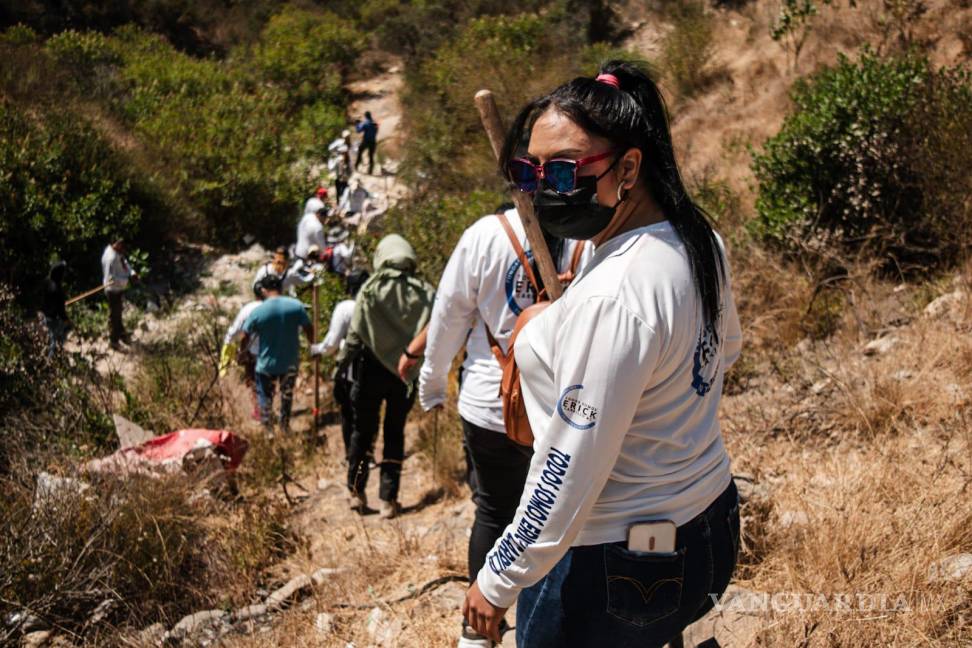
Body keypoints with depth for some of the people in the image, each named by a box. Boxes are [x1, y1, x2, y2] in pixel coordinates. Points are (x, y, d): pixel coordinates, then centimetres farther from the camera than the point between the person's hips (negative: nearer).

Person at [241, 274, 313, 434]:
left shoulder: (258, 311, -14)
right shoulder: (296, 306, -10)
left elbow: (245, 337, -7)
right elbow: (308, 330, -3)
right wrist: (312, 346, 17)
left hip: (267, 364, -2)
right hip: (290, 362, 2)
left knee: (266, 398, 17)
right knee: (287, 395, 25)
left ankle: (268, 431, 24)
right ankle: (285, 427, 35)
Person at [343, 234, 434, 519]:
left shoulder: (370, 289, -9)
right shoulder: (425, 293, -5)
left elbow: (355, 336, -8)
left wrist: (354, 365, 6)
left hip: (372, 369, -1)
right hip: (406, 372, 1)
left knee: (363, 429, 14)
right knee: (395, 432, 11)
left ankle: (356, 491, 18)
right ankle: (388, 499, 10)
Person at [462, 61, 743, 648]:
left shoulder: (609, 302, -30)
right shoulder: (700, 241, -2)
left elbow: (571, 469, -25)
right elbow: (725, 348, 19)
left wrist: (500, 580, -14)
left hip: (614, 564, -9)